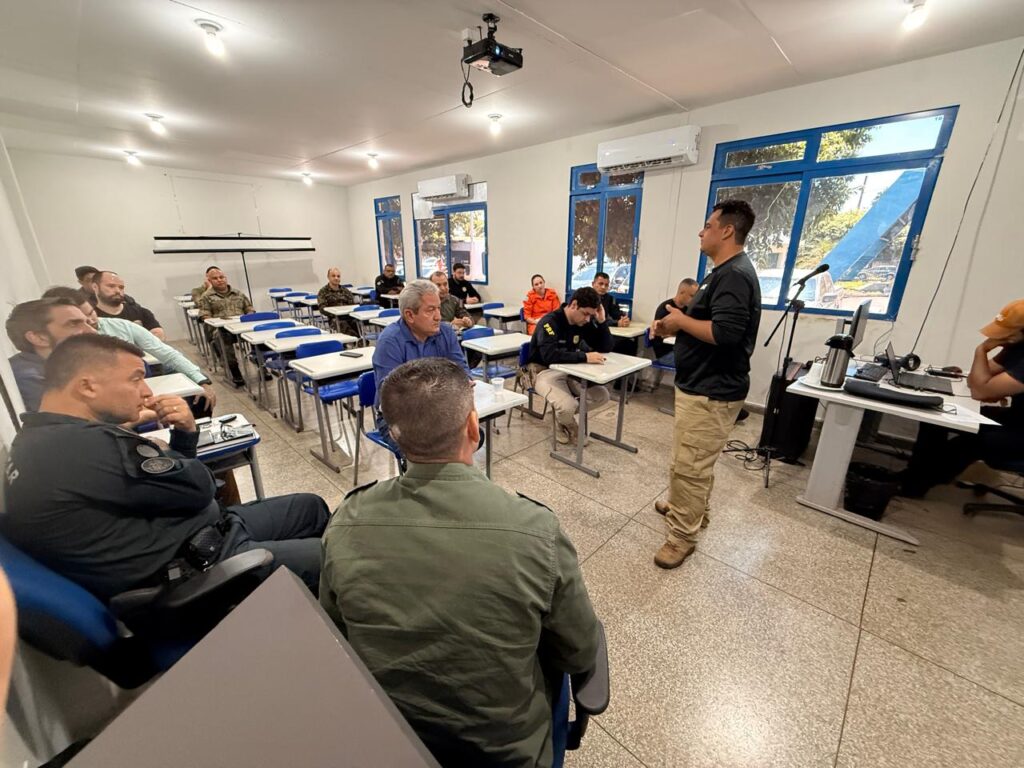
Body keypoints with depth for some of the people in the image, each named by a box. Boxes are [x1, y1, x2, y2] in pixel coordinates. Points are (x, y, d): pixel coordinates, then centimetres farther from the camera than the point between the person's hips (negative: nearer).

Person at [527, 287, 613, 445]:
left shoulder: (584, 322, 0)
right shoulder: (550, 321, -22)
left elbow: (605, 348, 2)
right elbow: (549, 355, -38)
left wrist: (601, 321, -13)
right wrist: (584, 357, -40)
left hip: (570, 370, 7)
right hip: (544, 371, -7)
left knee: (602, 395, -12)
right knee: (567, 406, -31)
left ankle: (562, 414, 9)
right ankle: (569, 425, 7)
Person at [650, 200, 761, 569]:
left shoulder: (735, 275, -19)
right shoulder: (726, 272, 15)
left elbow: (725, 332, -31)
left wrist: (680, 320, -16)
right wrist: (674, 327, 4)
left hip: (711, 391, -11)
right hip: (702, 384, 11)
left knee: (689, 466, -2)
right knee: (692, 462, 24)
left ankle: (682, 535, 13)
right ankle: (690, 507, 42)